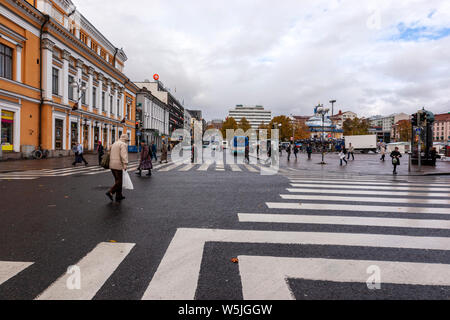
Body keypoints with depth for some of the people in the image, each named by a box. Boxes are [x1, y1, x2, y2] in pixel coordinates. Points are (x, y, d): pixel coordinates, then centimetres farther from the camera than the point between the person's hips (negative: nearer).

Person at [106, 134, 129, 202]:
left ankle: (119, 196, 18)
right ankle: (110, 192, -12)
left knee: (117, 181, 14)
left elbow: (111, 154, 21)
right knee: (120, 181, -2)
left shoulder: (114, 144, 19)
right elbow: (124, 155, -23)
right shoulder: (123, 144, -9)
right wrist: (125, 164, -30)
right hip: (118, 166, -9)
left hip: (112, 165, 9)